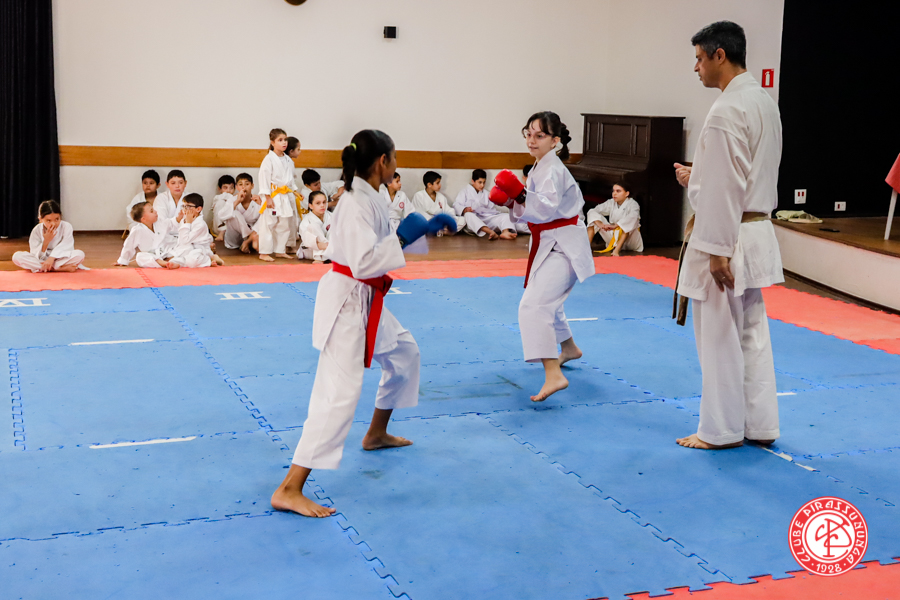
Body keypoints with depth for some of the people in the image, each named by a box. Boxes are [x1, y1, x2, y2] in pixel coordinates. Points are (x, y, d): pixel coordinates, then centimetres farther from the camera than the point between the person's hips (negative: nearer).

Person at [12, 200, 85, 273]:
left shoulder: (66, 227, -10)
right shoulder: (36, 231, -6)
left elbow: (66, 247, -19)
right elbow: (35, 255, -9)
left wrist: (52, 258, -32)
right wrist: (46, 241, -24)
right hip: (41, 261, 2)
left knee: (80, 255, -32)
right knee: (17, 257, -24)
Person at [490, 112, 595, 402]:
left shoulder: (552, 170, -17)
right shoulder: (541, 167, 14)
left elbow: (547, 208, -30)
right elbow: (532, 211, 18)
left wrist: (521, 195, -41)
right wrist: (511, 202, 2)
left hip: (563, 245, -10)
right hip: (551, 244, 10)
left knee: (534, 305, -24)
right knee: (547, 301, 28)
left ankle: (553, 376, -31)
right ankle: (568, 349, 53)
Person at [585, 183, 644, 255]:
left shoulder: (632, 204, -16)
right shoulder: (611, 203, -1)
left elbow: (632, 217, -40)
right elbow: (592, 211, -9)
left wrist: (615, 226, -51)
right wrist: (599, 224, -30)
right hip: (614, 237, 5)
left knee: (627, 224, -36)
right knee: (594, 217, -8)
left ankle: (616, 250, -44)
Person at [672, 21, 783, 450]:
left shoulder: (727, 111, -18)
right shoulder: (764, 102, 12)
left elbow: (726, 187, -21)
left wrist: (718, 251, -20)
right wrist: (698, 178, 17)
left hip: (726, 235, -10)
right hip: (757, 231, 10)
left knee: (720, 336, 1)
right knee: (752, 332, 15)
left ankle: (722, 430, 12)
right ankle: (760, 425, 23)